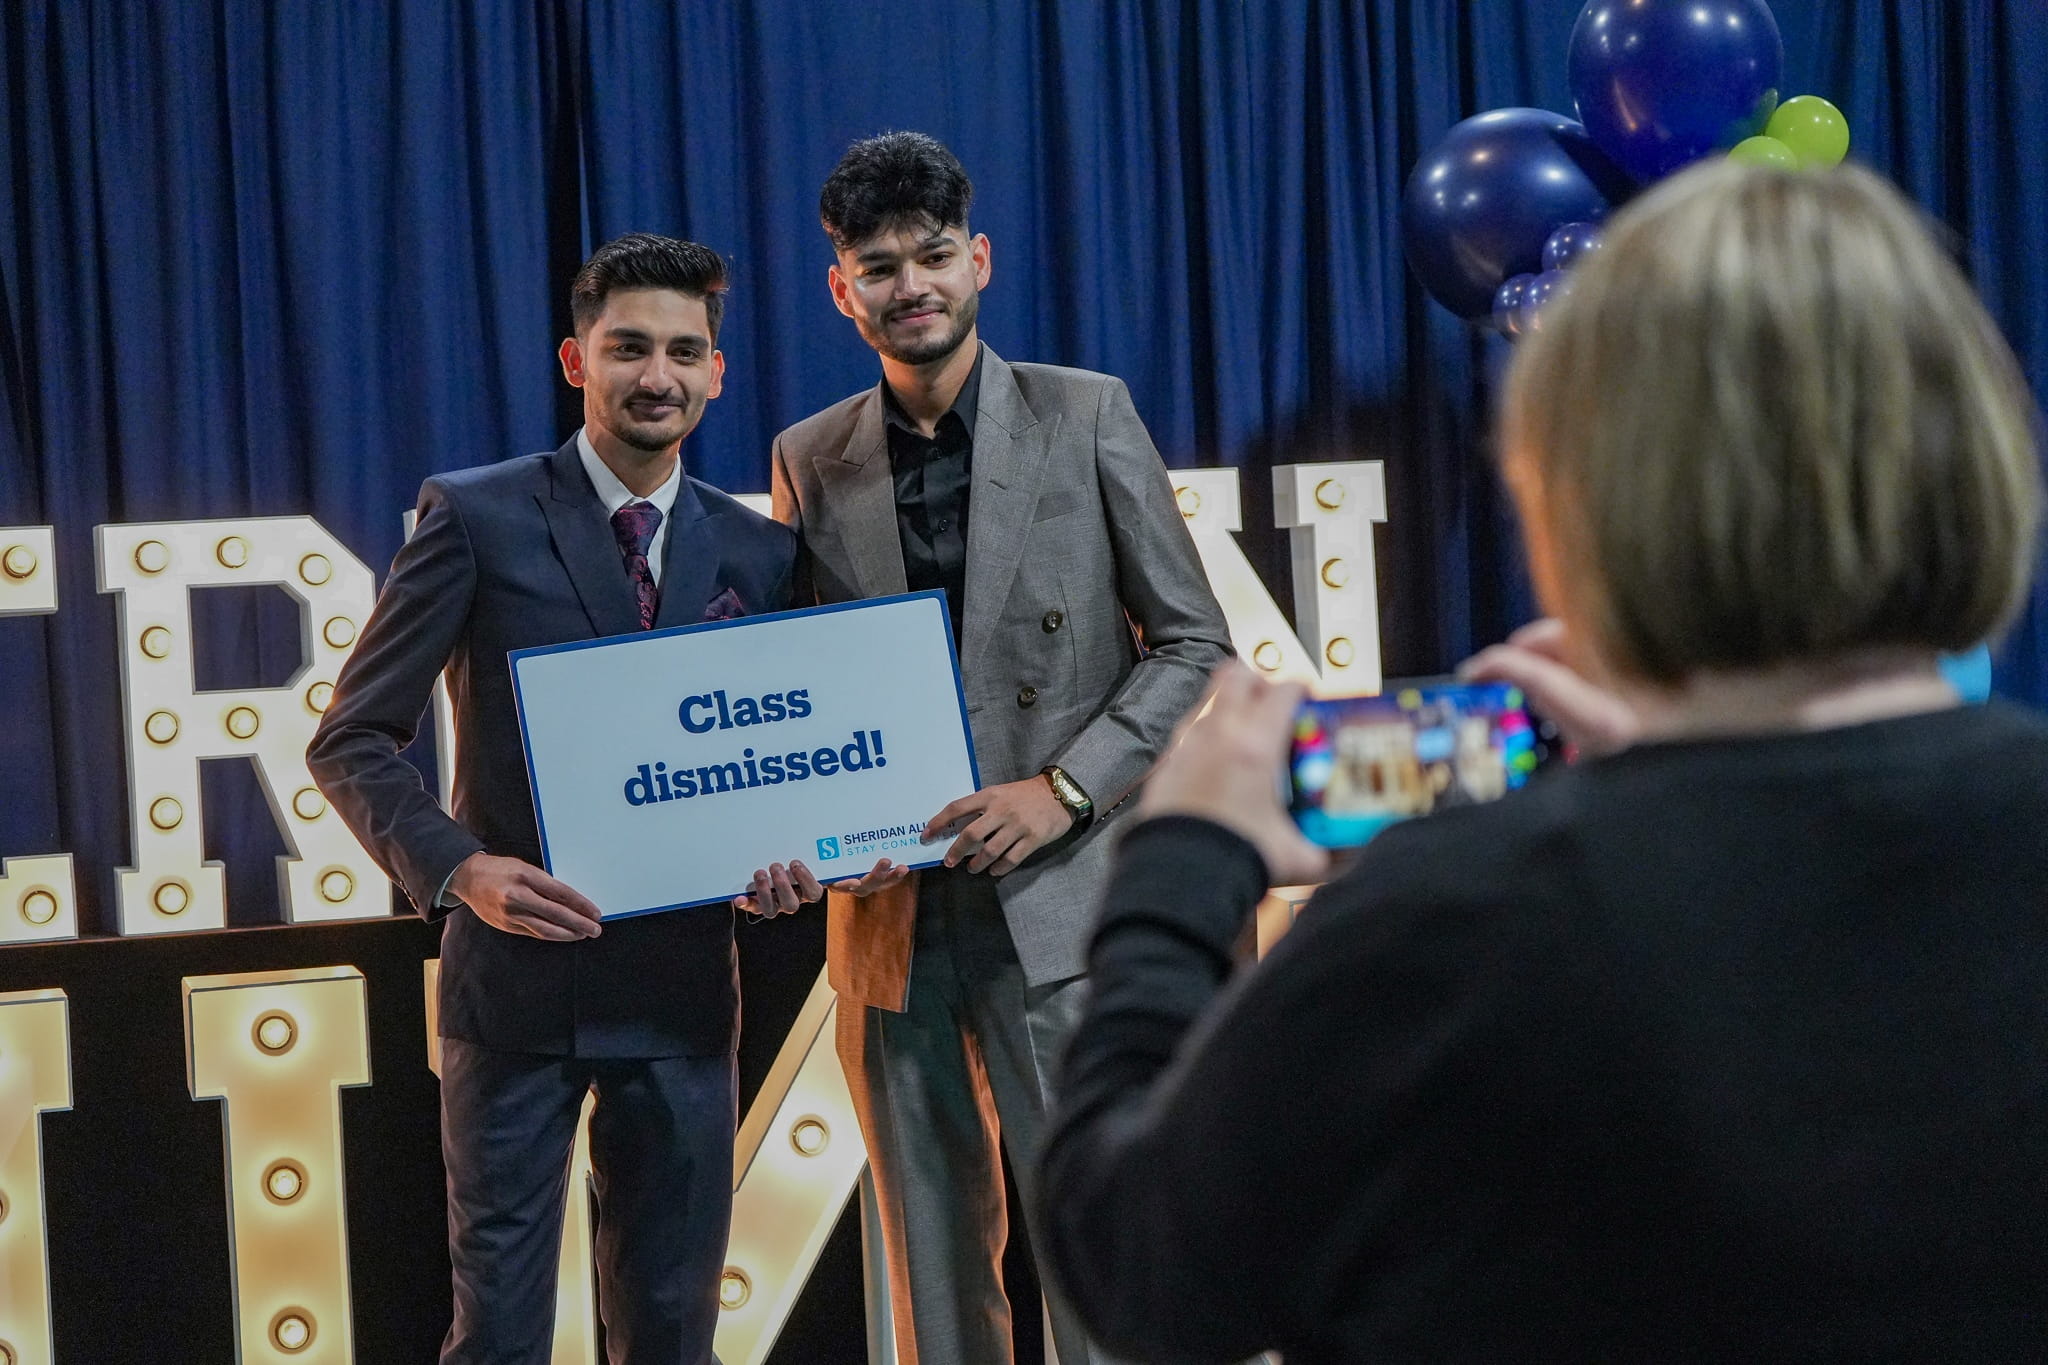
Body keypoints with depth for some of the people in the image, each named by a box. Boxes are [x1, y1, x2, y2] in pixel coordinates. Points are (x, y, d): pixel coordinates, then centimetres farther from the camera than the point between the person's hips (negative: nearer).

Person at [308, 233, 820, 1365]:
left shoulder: (760, 556, 8)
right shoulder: (475, 518, -3)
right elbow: (353, 740, -3)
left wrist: (791, 856, -9)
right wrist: (457, 867, -20)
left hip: (681, 987, 3)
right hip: (515, 976, -3)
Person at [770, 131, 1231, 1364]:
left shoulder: (1087, 416, 3)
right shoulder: (810, 463, 10)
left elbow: (1191, 643, 2)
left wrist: (1066, 787, -10)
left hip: (1056, 908, -3)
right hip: (890, 924, 3)